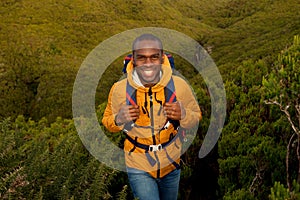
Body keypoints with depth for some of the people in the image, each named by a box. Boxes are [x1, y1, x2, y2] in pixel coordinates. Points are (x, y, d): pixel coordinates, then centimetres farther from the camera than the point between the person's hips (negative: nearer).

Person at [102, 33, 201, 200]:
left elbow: (196, 116, -2)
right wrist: (119, 119, -23)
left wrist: (183, 115, -24)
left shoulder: (179, 85, -16)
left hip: (171, 165, 3)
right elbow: (107, 121, -1)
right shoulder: (119, 89, -17)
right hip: (139, 169, -2)